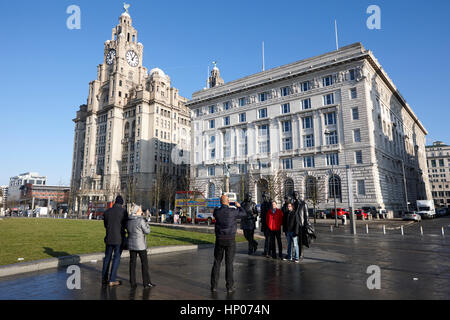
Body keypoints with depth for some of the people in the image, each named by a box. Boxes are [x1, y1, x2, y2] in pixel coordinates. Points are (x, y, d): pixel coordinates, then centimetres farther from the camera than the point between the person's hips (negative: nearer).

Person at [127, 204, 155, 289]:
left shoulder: (128, 221, 4)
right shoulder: (141, 220, -16)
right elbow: (147, 231, -11)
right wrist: (147, 223, 4)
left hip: (131, 244, 6)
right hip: (140, 245, -6)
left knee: (132, 263, 10)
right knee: (144, 263, 4)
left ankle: (132, 282, 14)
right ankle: (146, 282, 9)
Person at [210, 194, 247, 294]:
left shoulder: (216, 211, -4)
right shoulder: (232, 211, -10)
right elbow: (244, 214, 8)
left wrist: (226, 207, 34)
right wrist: (239, 206, 27)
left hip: (219, 240, 2)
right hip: (230, 240, -2)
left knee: (217, 262, 12)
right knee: (229, 263, 4)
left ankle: (214, 286, 15)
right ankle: (229, 287, 10)